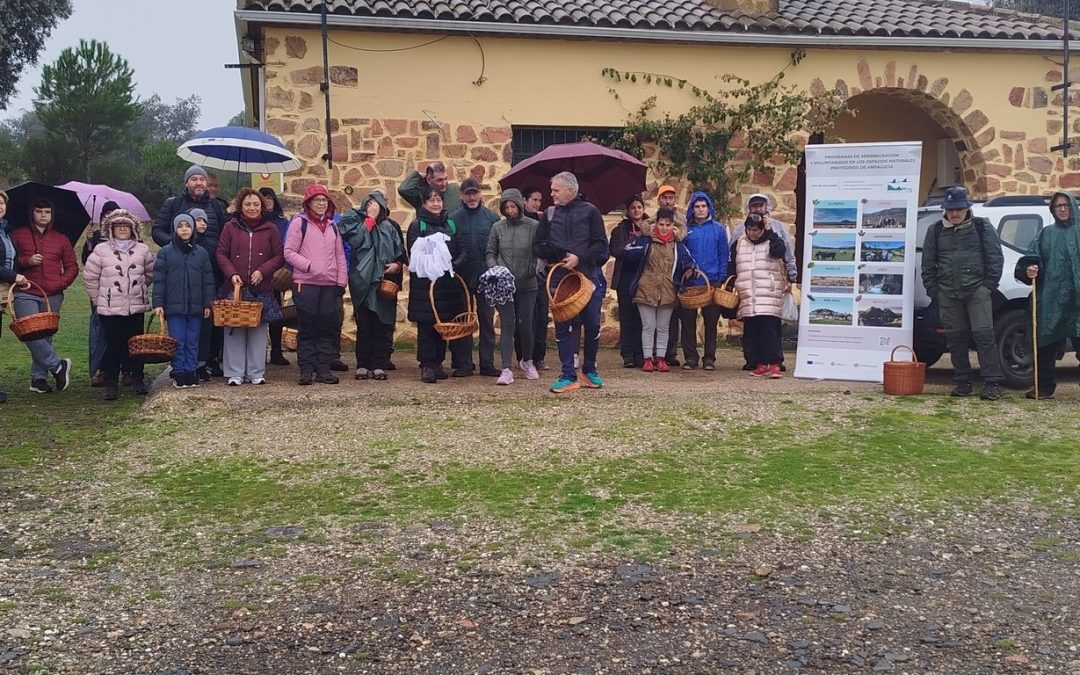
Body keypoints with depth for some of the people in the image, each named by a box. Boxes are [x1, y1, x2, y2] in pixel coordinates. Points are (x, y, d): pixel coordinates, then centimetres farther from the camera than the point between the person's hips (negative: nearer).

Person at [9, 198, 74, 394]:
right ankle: (58, 366, -4)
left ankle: (39, 378, 10)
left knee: (46, 336, 2)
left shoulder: (61, 240, 14)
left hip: (52, 296, 2)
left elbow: (72, 267, 14)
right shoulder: (17, 236, 9)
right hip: (26, 293, -2)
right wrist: (26, 261, -11)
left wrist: (61, 283, -2)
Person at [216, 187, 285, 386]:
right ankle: (235, 373, 6)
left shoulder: (270, 229, 7)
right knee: (234, 330, 0)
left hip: (261, 288, 0)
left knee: (258, 332, 3)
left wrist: (262, 271, -10)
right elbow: (221, 254, 4)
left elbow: (279, 256, 4)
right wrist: (232, 274, -10)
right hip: (235, 287, 0)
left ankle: (256, 373, 11)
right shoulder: (230, 227, 7)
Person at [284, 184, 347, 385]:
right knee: (307, 329, -1)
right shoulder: (299, 222, 0)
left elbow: (340, 255, 16)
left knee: (328, 328, 4)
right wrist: (309, 266, -16)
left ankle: (323, 369, 10)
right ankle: (306, 369, 4)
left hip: (329, 285, 5)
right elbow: (289, 252, -5)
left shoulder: (332, 226, 16)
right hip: (305, 284, -5)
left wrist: (341, 281, 8)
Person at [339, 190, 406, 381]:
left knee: (383, 325, 0)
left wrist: (397, 265, -1)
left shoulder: (391, 227, 13)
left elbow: (401, 253, 17)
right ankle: (362, 365, 5)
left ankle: (379, 365, 6)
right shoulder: (356, 222, 7)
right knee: (364, 325, -1)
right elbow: (356, 241, -12)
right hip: (362, 282, -2)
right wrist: (370, 220, -8)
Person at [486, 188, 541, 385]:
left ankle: (527, 361, 34)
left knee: (525, 324, 8)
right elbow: (490, 252, 9)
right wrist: (494, 268, -8)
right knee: (507, 326, -5)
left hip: (527, 285, 0)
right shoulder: (498, 228, 3)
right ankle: (506, 370, -7)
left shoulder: (534, 226, -2)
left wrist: (536, 269, -16)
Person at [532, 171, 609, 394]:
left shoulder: (590, 212, 1)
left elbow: (601, 244, -4)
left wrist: (579, 258, -17)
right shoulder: (549, 214, 10)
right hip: (560, 279, 2)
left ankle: (589, 371, 22)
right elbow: (538, 246, 11)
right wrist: (549, 251, -11)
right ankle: (569, 376, 5)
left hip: (588, 276, -2)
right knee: (563, 327, 0)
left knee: (592, 325, 4)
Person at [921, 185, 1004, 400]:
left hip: (977, 290, -3)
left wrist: (989, 285, -4)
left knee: (983, 334, -10)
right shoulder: (936, 230, 11)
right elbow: (928, 263, 13)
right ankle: (962, 382, 15)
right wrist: (933, 290, 5)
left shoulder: (982, 227, 5)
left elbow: (996, 257, 3)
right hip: (948, 292, 3)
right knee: (955, 337, 6)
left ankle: (992, 383, -8)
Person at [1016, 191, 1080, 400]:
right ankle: (1044, 386, 11)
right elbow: (1031, 257, 8)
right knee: (1046, 343, 3)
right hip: (1051, 297, 2)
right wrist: (1028, 268, -13)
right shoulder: (1046, 234, 14)